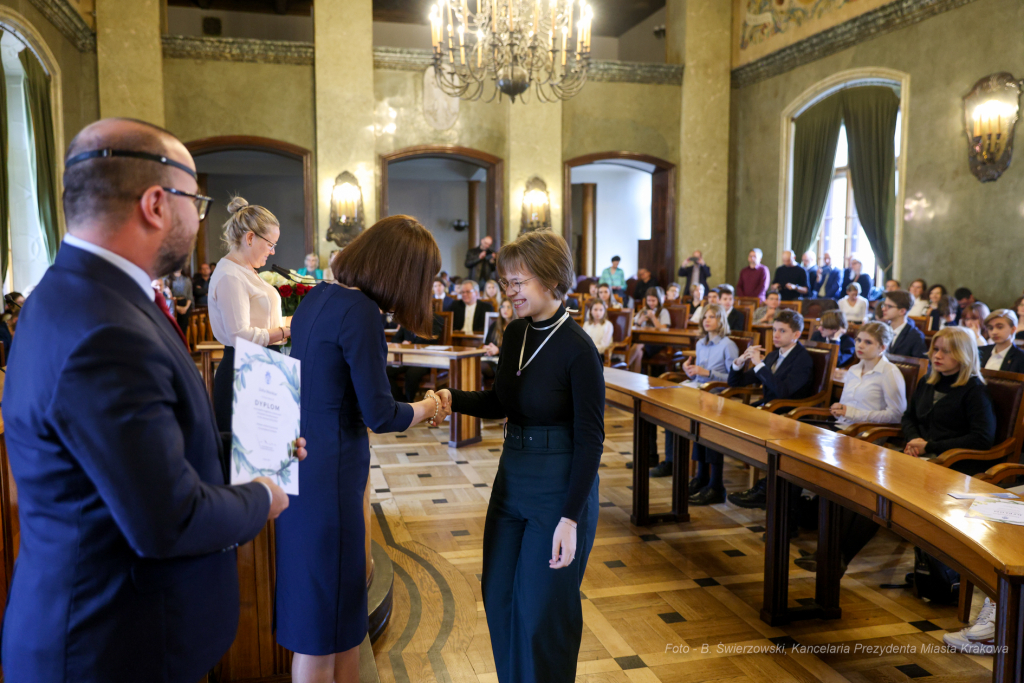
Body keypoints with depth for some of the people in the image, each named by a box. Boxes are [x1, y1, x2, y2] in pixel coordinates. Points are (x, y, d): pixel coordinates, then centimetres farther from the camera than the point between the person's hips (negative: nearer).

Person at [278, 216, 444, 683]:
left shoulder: (319, 295, 7)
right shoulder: (360, 312, -19)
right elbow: (380, 414, -17)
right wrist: (427, 408, 1)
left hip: (303, 459, 9)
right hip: (329, 469, -9)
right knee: (323, 614, 7)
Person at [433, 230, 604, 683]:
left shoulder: (577, 349, -18)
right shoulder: (516, 333, 2)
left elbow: (590, 440, -16)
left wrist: (571, 518, -19)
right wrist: (454, 400, -7)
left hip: (560, 486, -7)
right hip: (512, 476, 7)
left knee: (542, 609, 6)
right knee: (499, 597, 16)